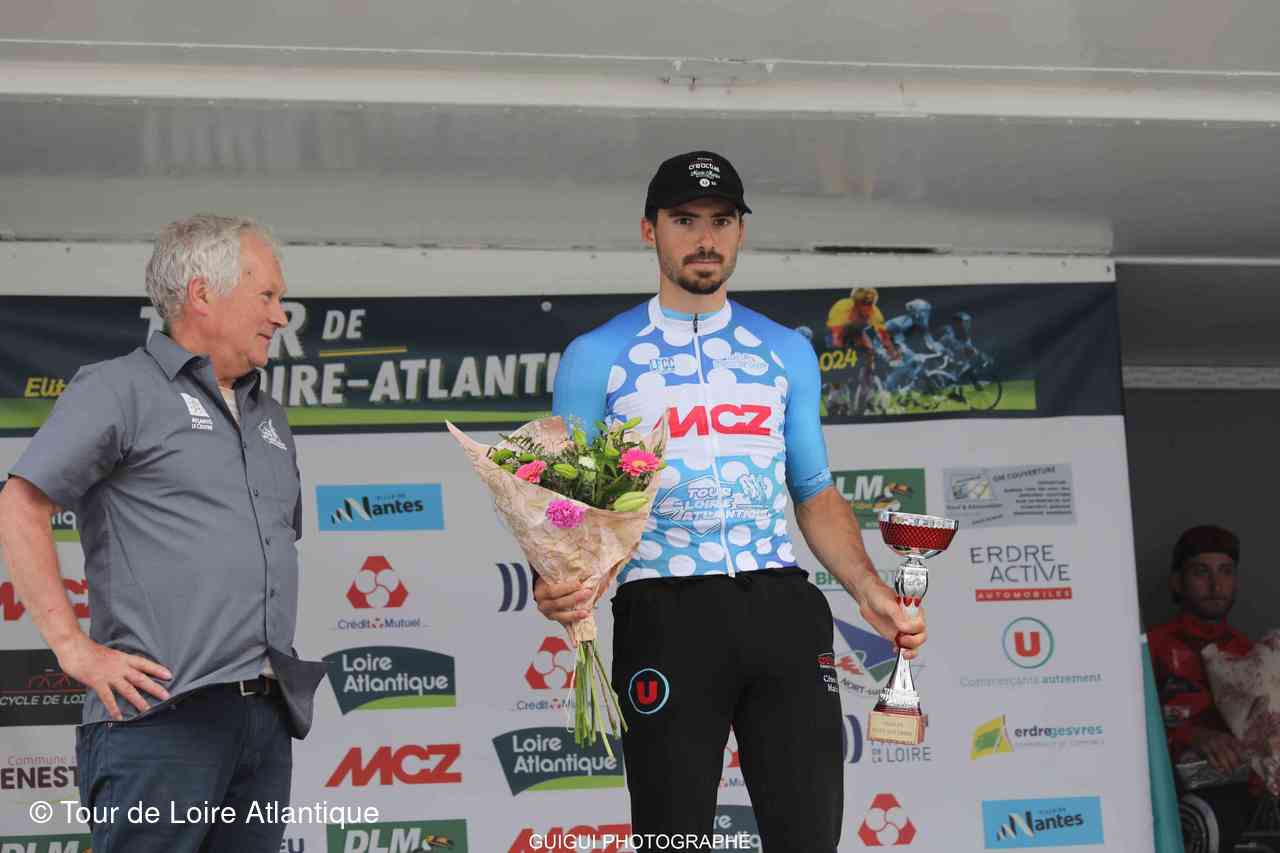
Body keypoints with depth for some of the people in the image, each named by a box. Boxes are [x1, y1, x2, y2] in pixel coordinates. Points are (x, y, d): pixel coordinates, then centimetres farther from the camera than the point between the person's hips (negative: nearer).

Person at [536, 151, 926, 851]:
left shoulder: (785, 352, 17)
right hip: (666, 612, -3)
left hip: (782, 607, 3)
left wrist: (867, 588, 3)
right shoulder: (598, 357, 7)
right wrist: (557, 581, -18)